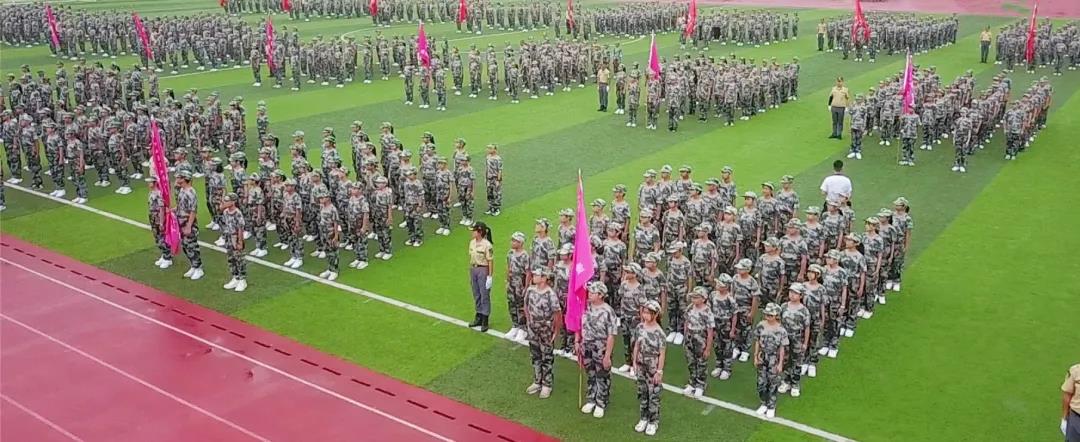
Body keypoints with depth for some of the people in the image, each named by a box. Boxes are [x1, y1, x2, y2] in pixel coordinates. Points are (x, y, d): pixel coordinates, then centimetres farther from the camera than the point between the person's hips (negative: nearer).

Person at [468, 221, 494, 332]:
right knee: (476, 295, 17)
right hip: (473, 269, 7)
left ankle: (485, 321, 9)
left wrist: (489, 276, -16)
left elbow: (490, 261, -15)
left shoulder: (487, 245, -17)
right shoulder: (472, 242, 4)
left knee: (485, 295, 1)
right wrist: (470, 272, 15)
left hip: (483, 270, -7)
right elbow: (471, 258, 12)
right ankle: (479, 317, 31)